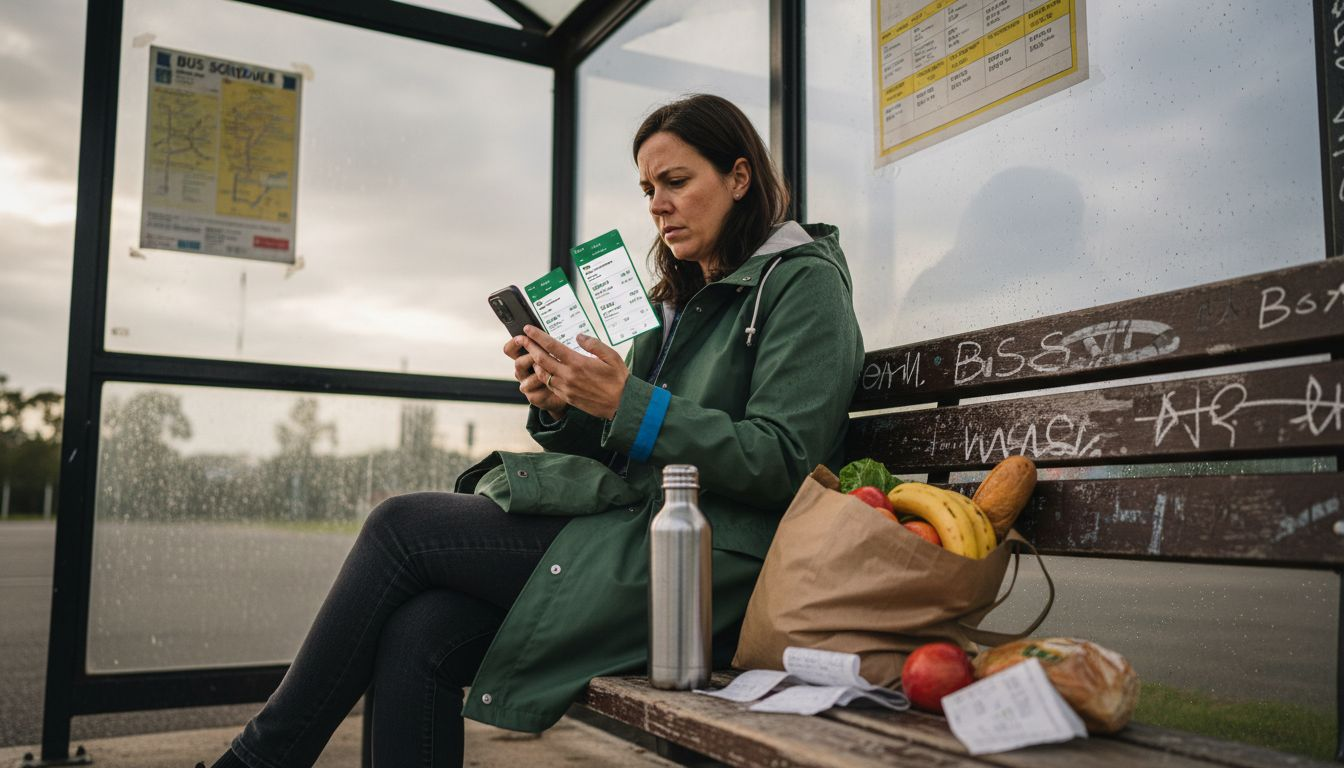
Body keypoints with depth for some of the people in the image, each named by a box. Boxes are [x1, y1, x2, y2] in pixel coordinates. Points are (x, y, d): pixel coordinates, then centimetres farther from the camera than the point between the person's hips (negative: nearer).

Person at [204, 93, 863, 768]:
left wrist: (630, 403, -21)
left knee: (403, 526, -11)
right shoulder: (681, 297, 23)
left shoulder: (802, 281, -2)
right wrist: (559, 407, -2)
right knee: (418, 637, -16)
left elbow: (780, 462, -14)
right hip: (641, 538, 7)